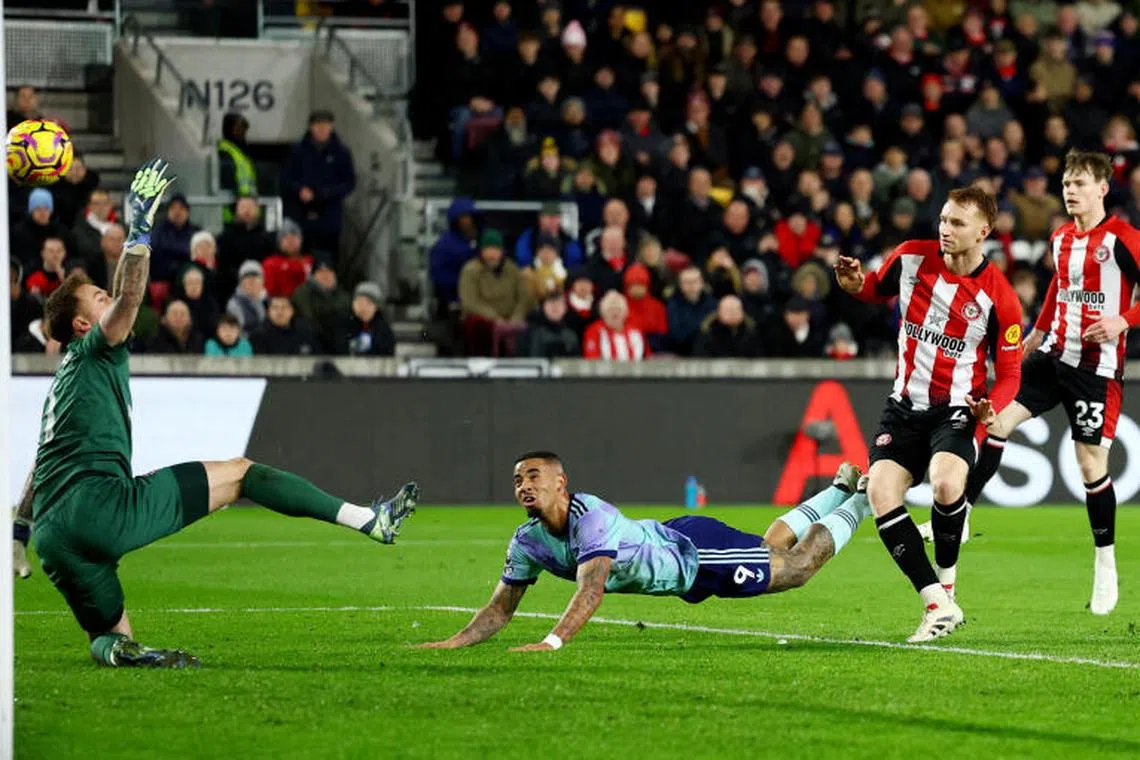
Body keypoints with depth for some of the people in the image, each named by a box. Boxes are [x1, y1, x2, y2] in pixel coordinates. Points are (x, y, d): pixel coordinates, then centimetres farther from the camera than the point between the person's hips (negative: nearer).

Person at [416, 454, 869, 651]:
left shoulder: (592, 516, -40)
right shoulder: (527, 543, -17)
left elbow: (592, 588, -53)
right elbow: (500, 610, -13)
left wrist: (552, 642, -65)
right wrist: (455, 642, -30)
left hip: (696, 548, -7)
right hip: (671, 547, 7)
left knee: (795, 567, 11)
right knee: (771, 548, 28)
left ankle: (859, 504, 35)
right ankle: (840, 490, 51)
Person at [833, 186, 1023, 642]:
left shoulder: (999, 298, -12)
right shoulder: (911, 257, -3)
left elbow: (1009, 372, -4)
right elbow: (877, 290, 18)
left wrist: (991, 408, -25)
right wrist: (855, 285, -6)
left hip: (956, 408, -4)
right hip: (905, 406, 4)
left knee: (946, 482, -32)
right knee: (880, 493, -15)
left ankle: (946, 583, -7)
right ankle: (939, 605, -12)